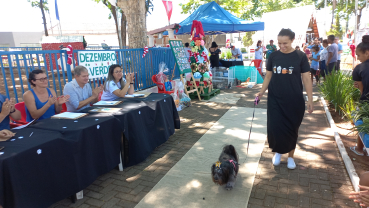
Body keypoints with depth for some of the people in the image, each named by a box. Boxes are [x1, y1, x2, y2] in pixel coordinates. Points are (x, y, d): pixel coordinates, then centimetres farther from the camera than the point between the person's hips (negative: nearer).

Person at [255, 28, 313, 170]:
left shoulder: (300, 57, -4)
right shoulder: (273, 56, 1)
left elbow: (306, 79, -3)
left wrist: (310, 100, -4)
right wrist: (262, 92, -4)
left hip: (294, 100, -1)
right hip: (275, 100, 1)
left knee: (292, 129, 8)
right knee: (275, 127, 1)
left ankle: (290, 156, 29)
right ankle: (278, 151, 27)